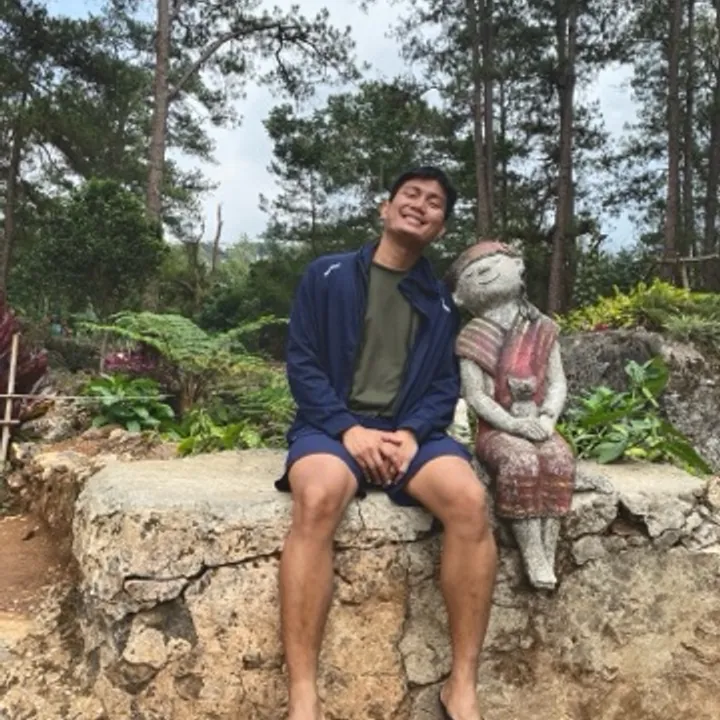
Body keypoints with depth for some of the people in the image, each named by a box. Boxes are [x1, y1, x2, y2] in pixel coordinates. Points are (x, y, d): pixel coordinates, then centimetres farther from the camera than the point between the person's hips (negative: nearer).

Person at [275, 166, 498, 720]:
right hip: (333, 425, -2)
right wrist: (350, 429, -14)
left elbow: (446, 386, 9)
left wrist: (412, 433, -12)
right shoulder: (326, 275, 7)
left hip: (410, 432, 3)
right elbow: (301, 362, 0)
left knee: (470, 500, -29)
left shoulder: (440, 302, 16)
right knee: (318, 499, -37)